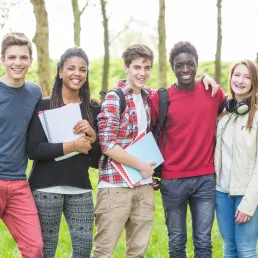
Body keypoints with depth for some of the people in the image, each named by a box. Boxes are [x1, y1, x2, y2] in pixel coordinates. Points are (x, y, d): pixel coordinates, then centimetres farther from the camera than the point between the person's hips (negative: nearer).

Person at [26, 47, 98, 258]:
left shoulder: (92, 109, 10)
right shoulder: (44, 106, -2)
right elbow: (33, 149, -12)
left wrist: (92, 135, -9)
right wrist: (72, 146, -15)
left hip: (80, 188, 4)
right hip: (47, 187, -3)